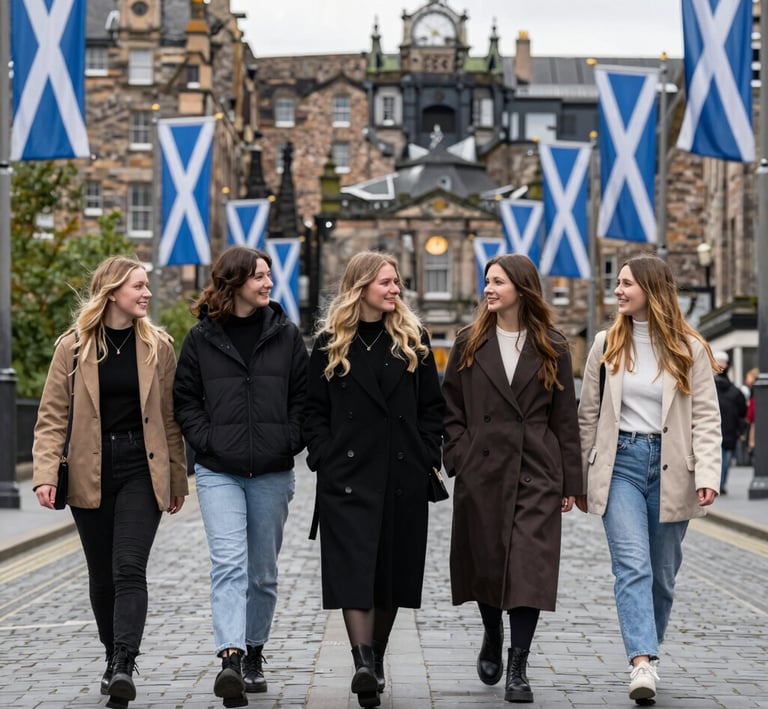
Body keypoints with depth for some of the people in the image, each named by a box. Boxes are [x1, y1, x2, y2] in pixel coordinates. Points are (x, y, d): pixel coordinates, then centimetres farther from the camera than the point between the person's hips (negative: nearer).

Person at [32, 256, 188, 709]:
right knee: (103, 575, 10)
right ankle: (116, 658, 25)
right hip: (90, 475, 1)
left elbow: (170, 418, 9)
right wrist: (46, 474, -11)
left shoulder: (159, 347, 4)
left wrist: (178, 479, 9)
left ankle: (124, 666, -21)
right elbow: (52, 417, 0)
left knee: (129, 569, -14)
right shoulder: (74, 347, 1)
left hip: (142, 471, -1)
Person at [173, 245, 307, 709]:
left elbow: (304, 396, 7)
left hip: (273, 473, 2)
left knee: (263, 572, 11)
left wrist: (290, 443, -4)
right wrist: (207, 442, -6)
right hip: (219, 472, -2)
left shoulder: (286, 335, 6)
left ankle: (255, 654, 26)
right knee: (229, 563, -17)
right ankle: (231, 658, -25)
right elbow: (186, 400, 6)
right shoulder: (202, 338, 3)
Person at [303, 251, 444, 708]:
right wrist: (322, 457, -5)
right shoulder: (330, 343, 4)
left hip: (404, 476, 2)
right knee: (354, 567, -13)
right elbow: (315, 409, 6)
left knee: (393, 568, 8)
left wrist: (428, 458, 1)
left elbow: (432, 407, 9)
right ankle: (363, 661, -21)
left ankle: (376, 657, 22)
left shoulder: (413, 340, 8)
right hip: (347, 473, -2)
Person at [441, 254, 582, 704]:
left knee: (528, 567, -8)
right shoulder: (471, 344, 7)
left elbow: (565, 418, 5)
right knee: (484, 562, 8)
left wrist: (570, 483, 3)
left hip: (536, 473, -1)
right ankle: (493, 635, 37)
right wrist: (459, 460, -5)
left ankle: (518, 670, -3)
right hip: (482, 472, 2)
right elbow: (451, 409, 7)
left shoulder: (552, 349, 5)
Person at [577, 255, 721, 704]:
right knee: (632, 565, -15)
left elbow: (706, 418, -2)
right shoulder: (607, 346, 7)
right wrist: (581, 479, 12)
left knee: (663, 573, 9)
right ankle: (643, 664, -24)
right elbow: (589, 415, 12)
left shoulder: (689, 348, 2)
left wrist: (707, 475, -14)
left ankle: (649, 649, 26)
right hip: (621, 464, 0)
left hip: (670, 469, 0)